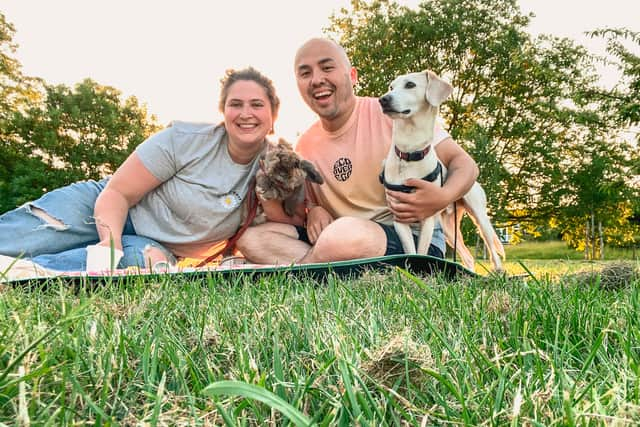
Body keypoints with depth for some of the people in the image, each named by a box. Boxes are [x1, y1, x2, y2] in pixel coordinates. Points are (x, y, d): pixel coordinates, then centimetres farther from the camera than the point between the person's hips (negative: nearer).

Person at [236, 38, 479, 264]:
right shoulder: (304, 147, 9)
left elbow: (463, 163, -5)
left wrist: (443, 197, -27)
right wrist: (313, 211, -6)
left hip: (414, 239, -5)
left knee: (348, 233, -38)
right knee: (251, 235, -10)